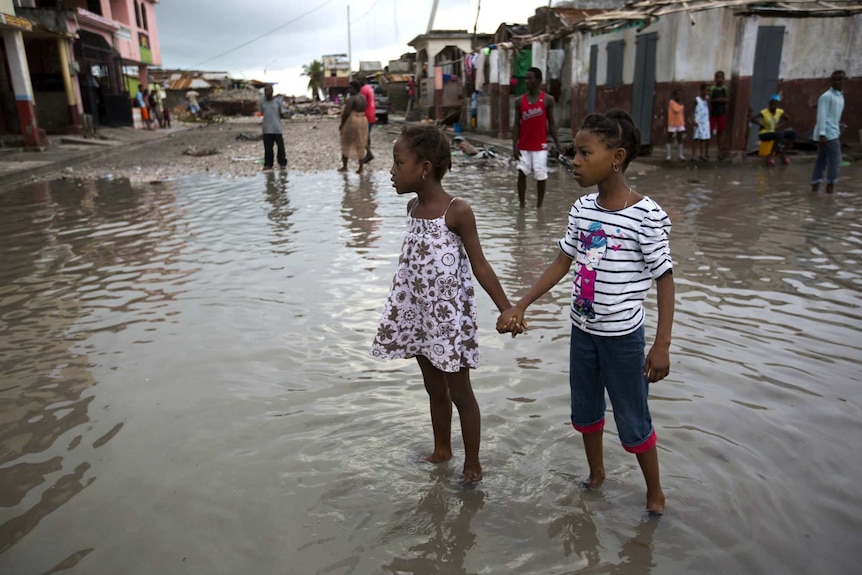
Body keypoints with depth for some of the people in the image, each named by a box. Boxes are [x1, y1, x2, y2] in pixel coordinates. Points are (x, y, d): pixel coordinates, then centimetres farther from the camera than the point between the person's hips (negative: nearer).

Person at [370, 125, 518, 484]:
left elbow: (480, 266, -13)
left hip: (449, 315, -6)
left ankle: (472, 463, 25)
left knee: (460, 392, 8)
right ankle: (441, 450, 39)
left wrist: (506, 310, -14)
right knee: (434, 388, 21)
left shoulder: (457, 212, -17)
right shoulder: (413, 208, 3)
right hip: (418, 314, 7)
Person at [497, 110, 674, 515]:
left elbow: (665, 280, -13)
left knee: (633, 422, 9)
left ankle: (655, 494, 33)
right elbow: (562, 263, 5)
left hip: (623, 336, -6)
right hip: (582, 329, 6)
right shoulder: (582, 209, -3)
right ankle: (596, 474, 45)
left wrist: (662, 345, -16)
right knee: (584, 410, 21)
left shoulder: (647, 216, -19)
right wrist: (519, 307, 0)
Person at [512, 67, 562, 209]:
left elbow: (551, 123, 3)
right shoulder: (519, 101, 2)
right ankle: (522, 205, 11)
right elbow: (516, 124, 3)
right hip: (523, 146, 2)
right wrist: (514, 146, -6)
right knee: (521, 173, 0)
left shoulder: (547, 100, -2)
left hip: (540, 145, -1)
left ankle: (539, 206, 14)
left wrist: (557, 144, -2)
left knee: (541, 176, 0)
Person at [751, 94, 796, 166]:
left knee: (792, 133, -15)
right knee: (779, 134, -36)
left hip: (775, 133, 6)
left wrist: (780, 125, 0)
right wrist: (762, 125, -23)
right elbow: (752, 119, -24)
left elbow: (788, 119, 17)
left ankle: (783, 153, -2)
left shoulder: (780, 112, 3)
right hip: (764, 134, -6)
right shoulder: (764, 112, -12)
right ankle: (771, 155, -20)